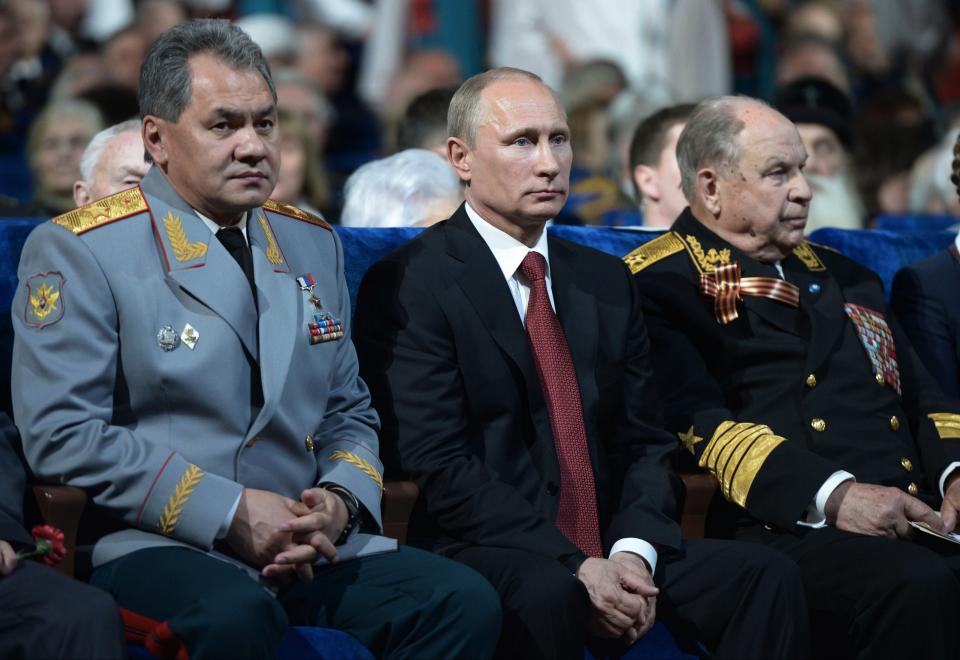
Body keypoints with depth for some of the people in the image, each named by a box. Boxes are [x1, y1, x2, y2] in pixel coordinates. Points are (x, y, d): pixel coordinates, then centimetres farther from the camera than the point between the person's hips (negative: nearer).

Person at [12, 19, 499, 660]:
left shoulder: (314, 245, 19)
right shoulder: (79, 252, -2)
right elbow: (63, 434, -11)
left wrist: (339, 502, -2)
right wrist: (230, 513, -16)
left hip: (308, 547, 6)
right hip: (154, 545, -6)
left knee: (467, 602, -19)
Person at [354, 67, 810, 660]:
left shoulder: (607, 281, 17)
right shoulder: (408, 284, -4)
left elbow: (645, 443, 13)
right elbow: (437, 466, -12)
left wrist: (634, 551, -7)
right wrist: (574, 567, -19)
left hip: (612, 551, 6)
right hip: (486, 550, -6)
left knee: (769, 578, -17)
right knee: (546, 595, -38)